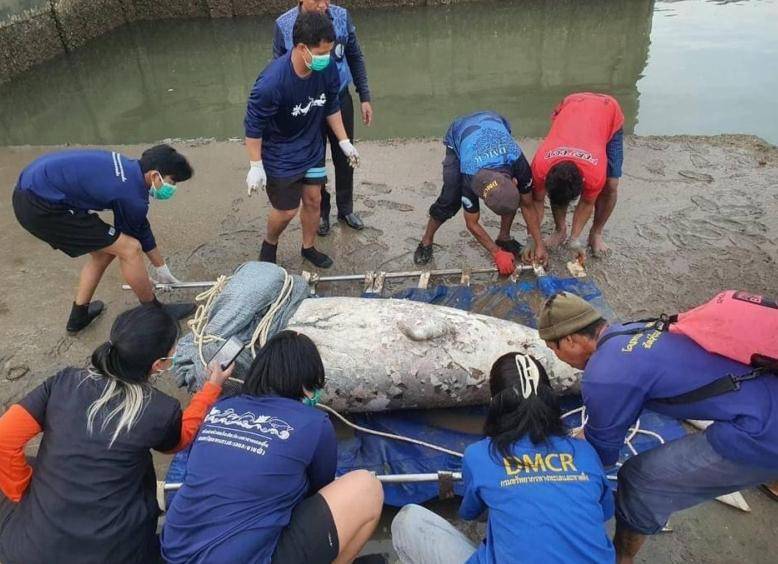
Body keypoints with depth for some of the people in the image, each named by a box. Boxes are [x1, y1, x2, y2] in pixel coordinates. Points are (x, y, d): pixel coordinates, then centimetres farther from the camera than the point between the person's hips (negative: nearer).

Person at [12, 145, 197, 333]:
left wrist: (162, 269, 30)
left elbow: (142, 230, 21)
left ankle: (78, 316, 33)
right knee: (130, 248, -5)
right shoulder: (133, 197, -17)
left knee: (104, 250, 20)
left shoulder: (129, 168, 10)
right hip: (40, 205, -10)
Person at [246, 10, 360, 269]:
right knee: (287, 210, 4)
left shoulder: (327, 69, -17)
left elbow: (332, 107, 1)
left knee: (313, 199, 15)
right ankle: (269, 244, 36)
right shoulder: (272, 81, -34)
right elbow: (254, 125, -21)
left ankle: (309, 247, 39)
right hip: (280, 156, -5)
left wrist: (344, 142, 5)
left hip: (312, 148, 5)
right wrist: (256, 167, -16)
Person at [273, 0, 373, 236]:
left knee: (344, 159, 15)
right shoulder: (284, 25, -16)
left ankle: (346, 209, 37)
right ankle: (321, 212, 35)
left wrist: (365, 97, 2)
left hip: (340, 100, 2)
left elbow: (355, 58, 1)